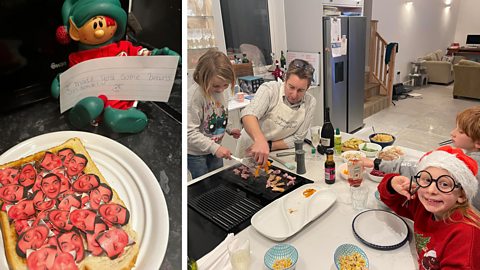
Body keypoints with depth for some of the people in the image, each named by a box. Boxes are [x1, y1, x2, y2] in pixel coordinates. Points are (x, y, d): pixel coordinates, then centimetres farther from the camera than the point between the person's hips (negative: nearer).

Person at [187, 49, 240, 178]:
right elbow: (190, 133, -29)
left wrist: (229, 129, 7)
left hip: (215, 148, 7)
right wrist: (214, 148, -31)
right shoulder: (195, 95, -30)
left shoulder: (219, 90, -7)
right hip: (196, 152, -6)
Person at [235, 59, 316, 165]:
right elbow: (248, 114, -32)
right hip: (249, 153, -2)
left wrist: (269, 146, -16)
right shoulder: (269, 89, -16)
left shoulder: (310, 103, -6)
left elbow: (297, 138, -3)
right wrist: (260, 140, -50)